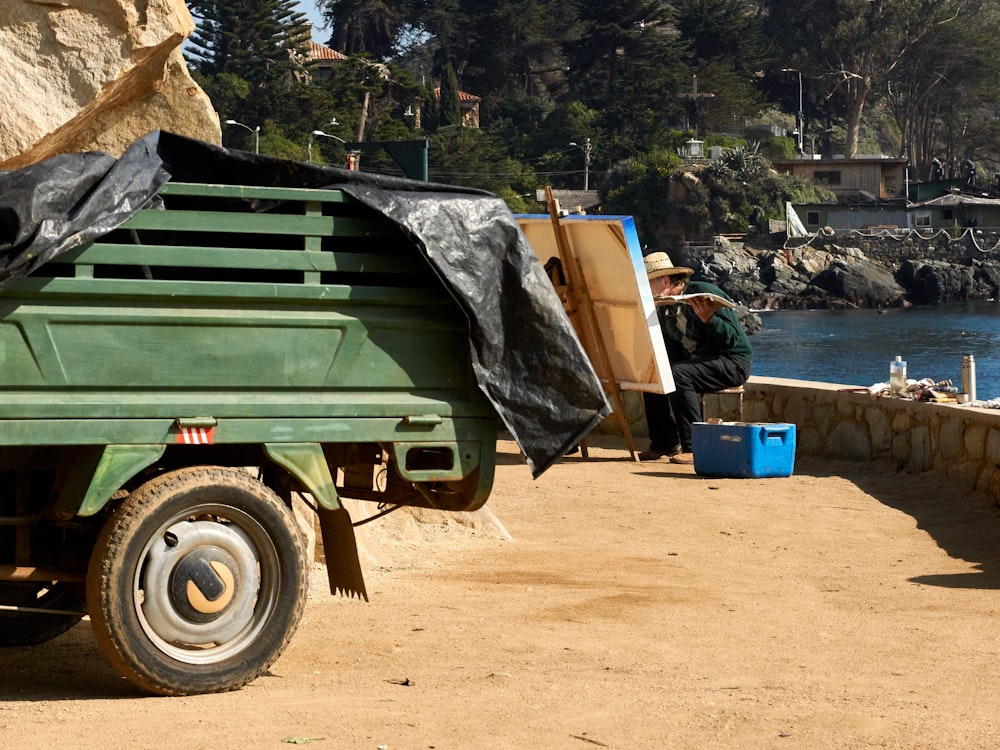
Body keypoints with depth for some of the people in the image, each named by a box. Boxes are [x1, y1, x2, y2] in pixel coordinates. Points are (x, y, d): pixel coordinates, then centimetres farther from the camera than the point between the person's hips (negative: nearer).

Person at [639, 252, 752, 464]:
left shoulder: (705, 293, -18)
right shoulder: (664, 308, 7)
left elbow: (732, 338, -22)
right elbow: (673, 355, 10)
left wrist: (707, 318, -36)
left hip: (733, 362, -9)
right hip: (697, 361, 9)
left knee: (677, 374, -30)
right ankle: (664, 443, 4)